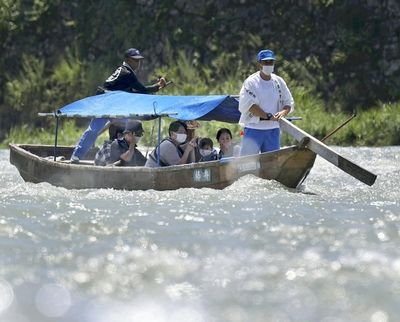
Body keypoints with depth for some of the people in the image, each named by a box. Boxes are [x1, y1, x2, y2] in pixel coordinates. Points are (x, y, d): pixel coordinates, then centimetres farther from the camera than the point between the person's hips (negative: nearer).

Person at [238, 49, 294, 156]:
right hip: (253, 129, -5)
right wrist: (268, 116, -20)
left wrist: (283, 112, -10)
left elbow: (289, 103, 13)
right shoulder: (251, 82, -5)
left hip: (273, 129, 5)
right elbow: (248, 105, -15)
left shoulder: (279, 82, 10)